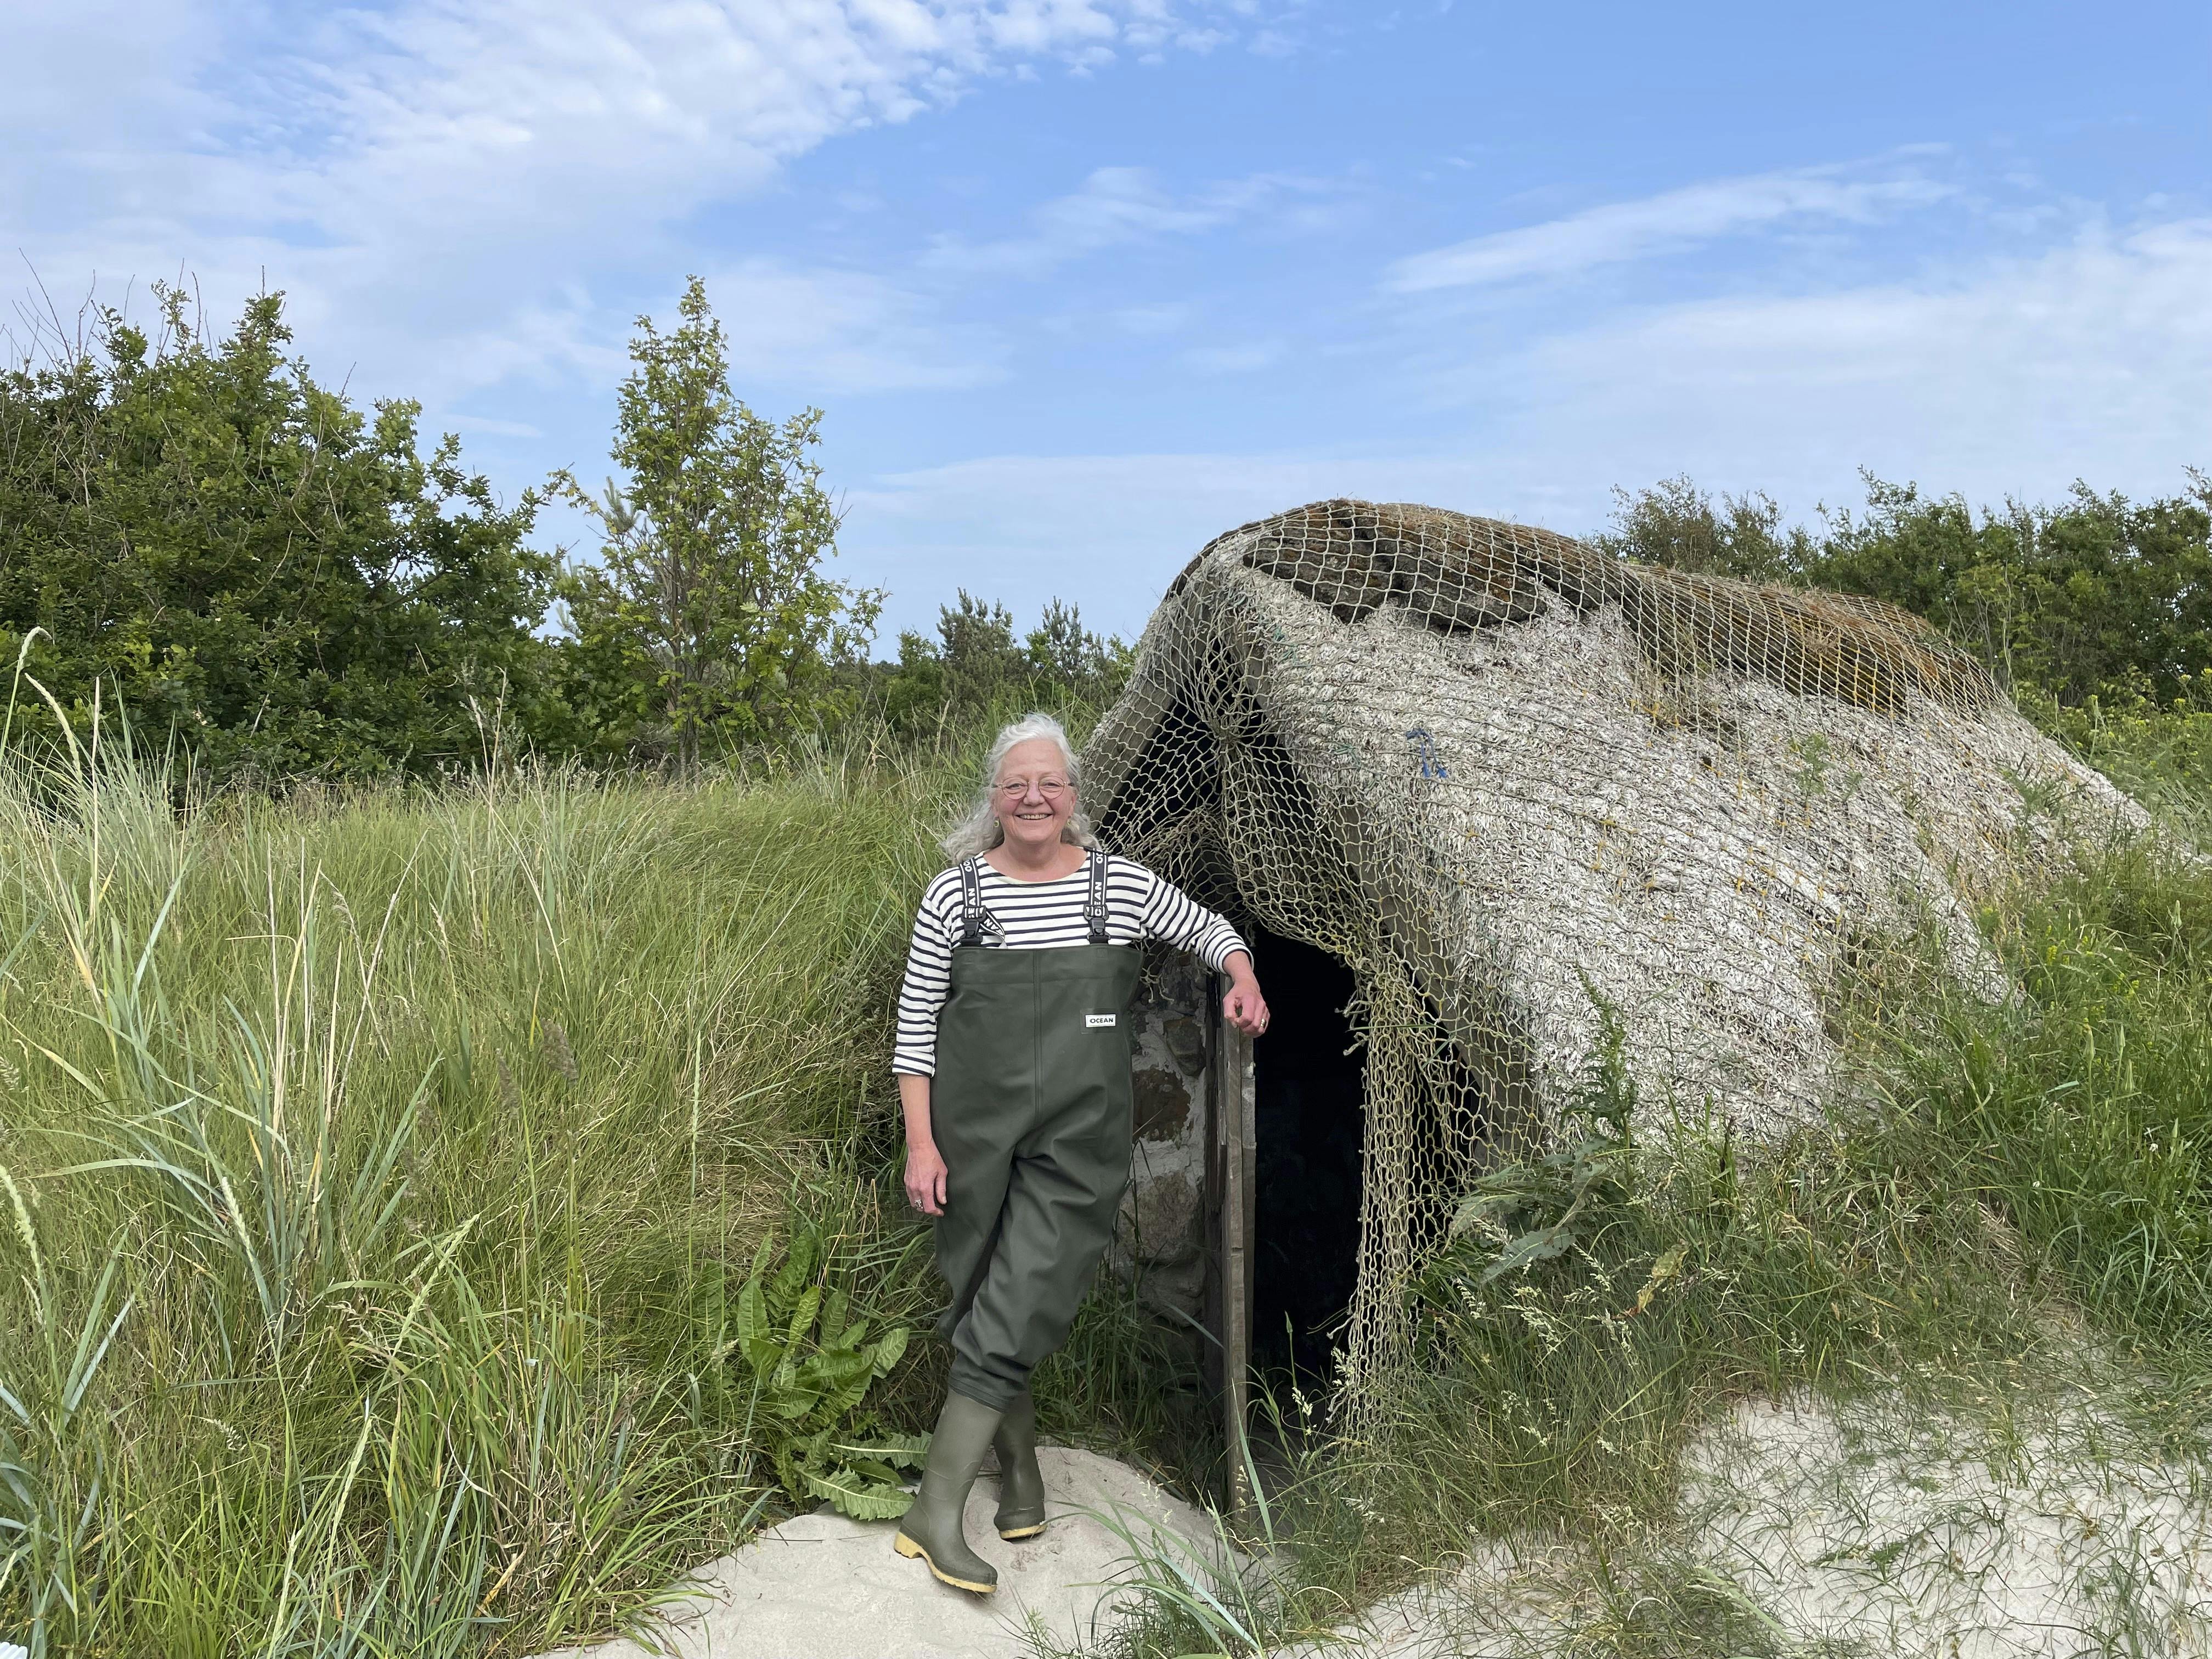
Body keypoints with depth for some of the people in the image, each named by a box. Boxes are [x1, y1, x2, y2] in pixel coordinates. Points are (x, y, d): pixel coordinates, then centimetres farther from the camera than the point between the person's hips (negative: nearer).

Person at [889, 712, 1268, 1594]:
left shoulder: (1119, 884, 1)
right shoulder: (953, 894, -1)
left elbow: (1205, 926, 19)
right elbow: (914, 1027, 2)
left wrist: (1242, 978, -2)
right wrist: (920, 1142, -5)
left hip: (1076, 1146, -1)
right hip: (974, 1136, 1)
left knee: (1016, 1313, -9)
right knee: (987, 1305, 10)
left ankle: (935, 1510, -2)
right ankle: (1020, 1470, 31)